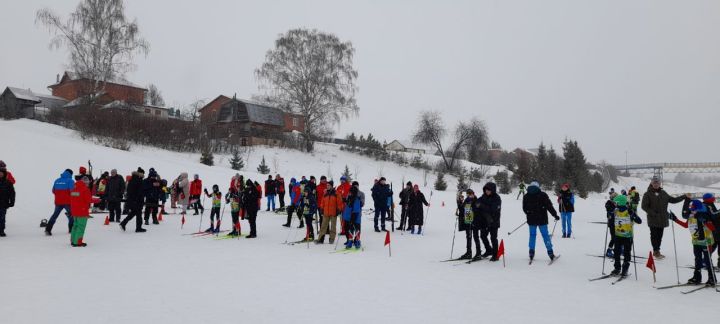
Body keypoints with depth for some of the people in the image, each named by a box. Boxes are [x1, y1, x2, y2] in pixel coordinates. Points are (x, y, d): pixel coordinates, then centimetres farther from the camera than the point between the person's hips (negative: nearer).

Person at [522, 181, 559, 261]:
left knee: (532, 235, 11)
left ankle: (531, 253, 9)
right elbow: (549, 206, -7)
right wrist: (555, 215, 2)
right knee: (545, 235, 5)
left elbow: (524, 208, 10)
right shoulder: (543, 195, -7)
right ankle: (550, 252, 4)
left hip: (531, 220, 2)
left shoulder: (526, 196, 2)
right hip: (542, 219, -2)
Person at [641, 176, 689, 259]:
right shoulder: (648, 194, -4)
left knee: (659, 235, 10)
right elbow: (644, 206, -7)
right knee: (654, 235, -4)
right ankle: (656, 251, 4)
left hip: (662, 219, 5)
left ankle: (656, 251, 21)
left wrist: (684, 197, 20)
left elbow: (672, 200, 23)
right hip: (653, 219, -5)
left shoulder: (663, 193, 14)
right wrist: (652, 213, -15)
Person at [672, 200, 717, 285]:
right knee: (697, 260, 14)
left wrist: (706, 222, -40)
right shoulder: (691, 217, 3)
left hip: (705, 242, -7)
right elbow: (686, 225, 19)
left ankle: (712, 279, 9)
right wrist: (676, 220, 16)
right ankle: (697, 277, 23)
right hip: (696, 242, 7)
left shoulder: (704, 216, -18)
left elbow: (713, 228, -25)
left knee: (707, 261, -2)